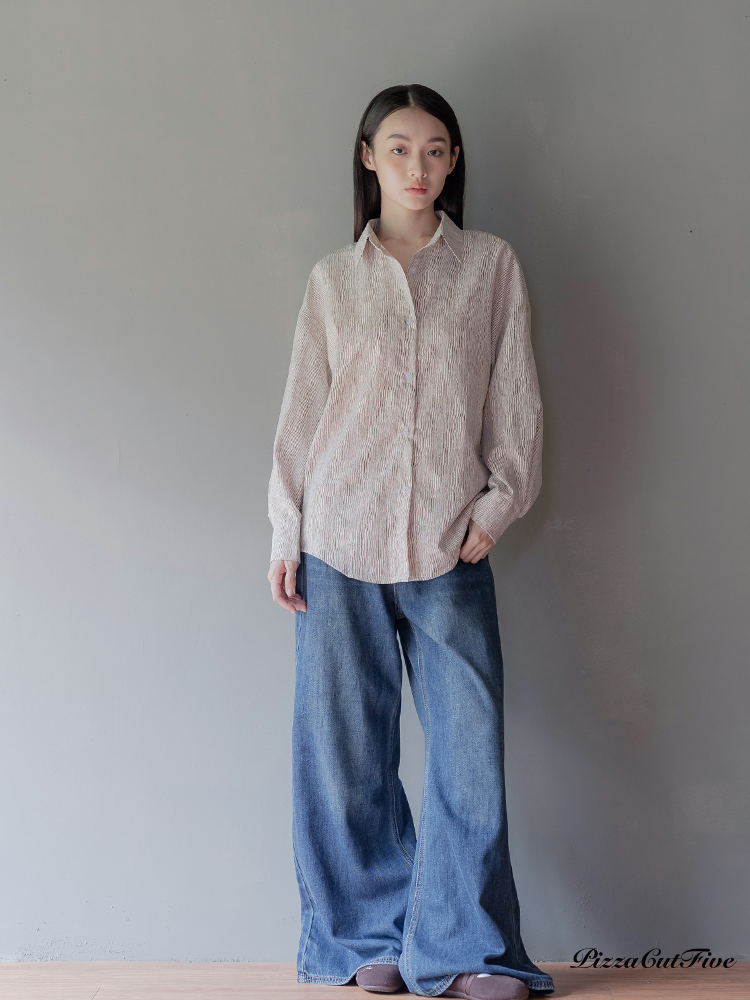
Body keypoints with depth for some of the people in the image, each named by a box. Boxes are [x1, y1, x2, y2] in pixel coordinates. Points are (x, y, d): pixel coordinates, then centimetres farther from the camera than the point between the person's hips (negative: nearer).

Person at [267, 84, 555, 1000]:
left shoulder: (492, 266, 9)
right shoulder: (333, 278, 11)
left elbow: (515, 395, 8)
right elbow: (303, 408, 10)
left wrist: (500, 499, -2)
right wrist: (285, 530, 6)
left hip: (449, 543, 0)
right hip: (340, 537, 1)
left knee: (469, 744, -4)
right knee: (345, 749, 4)